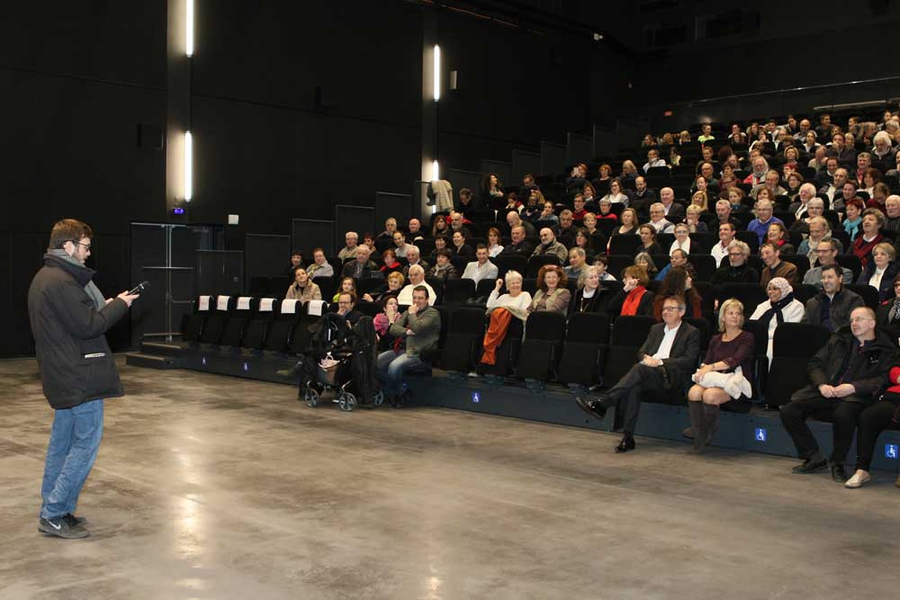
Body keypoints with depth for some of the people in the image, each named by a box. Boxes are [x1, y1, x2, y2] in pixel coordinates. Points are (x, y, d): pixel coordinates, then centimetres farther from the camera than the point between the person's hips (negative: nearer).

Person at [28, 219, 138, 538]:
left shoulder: (44, 277, 15)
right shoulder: (61, 282, -19)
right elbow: (87, 325, -20)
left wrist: (105, 307, 8)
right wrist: (119, 305, -9)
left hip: (62, 376, 11)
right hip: (79, 377, -11)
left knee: (62, 441, 15)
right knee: (86, 442, -4)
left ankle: (52, 511, 23)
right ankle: (54, 514, 0)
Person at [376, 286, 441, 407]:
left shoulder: (432, 313, 0)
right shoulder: (408, 312, 22)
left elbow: (417, 328, -17)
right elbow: (393, 329, 11)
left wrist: (412, 314, 0)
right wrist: (407, 332, -9)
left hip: (420, 354, -8)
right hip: (402, 349, 8)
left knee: (394, 366, -33)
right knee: (375, 362, -12)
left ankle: (393, 394, -5)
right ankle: (401, 389, -1)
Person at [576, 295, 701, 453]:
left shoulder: (692, 332, 10)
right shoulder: (656, 329, 28)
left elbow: (689, 360, -3)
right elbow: (641, 351, 22)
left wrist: (660, 362, -13)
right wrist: (646, 358, -4)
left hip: (672, 377, -4)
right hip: (647, 374, 5)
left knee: (639, 369, -35)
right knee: (634, 386, -33)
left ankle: (601, 403, -42)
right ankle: (628, 436, -36)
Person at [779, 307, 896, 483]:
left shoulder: (885, 350, 12)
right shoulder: (838, 340, 23)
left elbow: (883, 379, -3)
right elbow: (815, 364, 18)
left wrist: (853, 387, -16)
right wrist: (821, 384, -3)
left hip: (855, 397, -4)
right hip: (826, 393, 5)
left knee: (843, 414, -40)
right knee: (788, 411, -18)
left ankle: (837, 463, -15)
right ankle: (814, 458, -3)